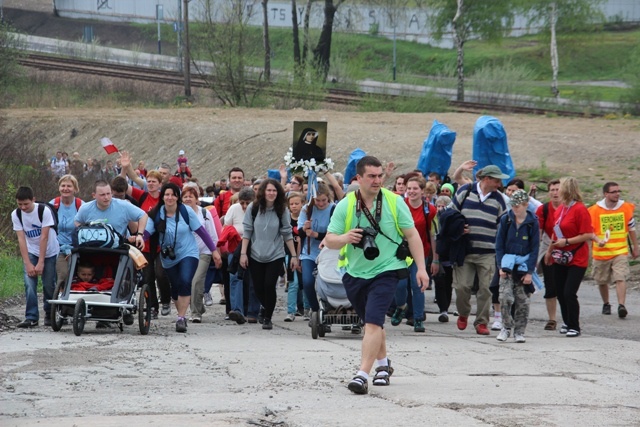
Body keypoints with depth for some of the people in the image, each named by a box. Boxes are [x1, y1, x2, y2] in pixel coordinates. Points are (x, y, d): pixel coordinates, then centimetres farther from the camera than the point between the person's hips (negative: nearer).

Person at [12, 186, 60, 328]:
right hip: (30, 252, 2)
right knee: (29, 284, -14)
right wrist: (28, 264, -19)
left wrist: (41, 263, -22)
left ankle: (50, 315, 15)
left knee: (49, 285, -3)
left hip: (50, 252, -2)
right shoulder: (16, 215, -11)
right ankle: (31, 317, -10)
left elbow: (44, 237, -21)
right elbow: (21, 239, -13)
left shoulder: (44, 211, -21)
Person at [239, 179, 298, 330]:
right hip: (256, 256, 1)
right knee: (258, 288, 3)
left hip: (275, 256, -1)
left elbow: (287, 234, 0)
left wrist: (294, 255, 0)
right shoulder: (253, 208, -5)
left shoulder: (282, 210, -4)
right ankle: (267, 309, 34)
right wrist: (243, 253, -5)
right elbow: (247, 232, -1)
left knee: (269, 285, -14)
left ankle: (268, 318, 2)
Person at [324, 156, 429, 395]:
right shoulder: (345, 205, -3)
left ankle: (363, 375, -22)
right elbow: (329, 240, -3)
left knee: (373, 323, -18)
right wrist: (345, 238, -26)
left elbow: (412, 235, 0)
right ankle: (383, 365, 41)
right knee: (372, 323, 18)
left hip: (386, 271, -3)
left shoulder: (394, 202, -5)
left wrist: (421, 268, -6)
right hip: (355, 274, 3)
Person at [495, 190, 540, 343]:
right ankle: (506, 327, 5)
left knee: (523, 300, 1)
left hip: (524, 264, 0)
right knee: (505, 296, -12)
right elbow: (499, 244, 3)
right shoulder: (505, 220, -1)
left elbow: (534, 248, -2)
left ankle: (519, 331, 12)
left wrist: (530, 272, -8)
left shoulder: (532, 222, -3)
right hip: (508, 263, 0)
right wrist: (501, 266, -6)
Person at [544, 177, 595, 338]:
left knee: (569, 293, -12)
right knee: (560, 293, 9)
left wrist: (566, 242, -20)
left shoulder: (580, 209, -15)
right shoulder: (560, 209, 9)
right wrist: (550, 250, 20)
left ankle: (575, 327, -1)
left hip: (576, 259, -8)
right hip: (560, 258, 8)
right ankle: (567, 323, 25)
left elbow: (587, 235, -18)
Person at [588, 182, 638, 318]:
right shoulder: (595, 210, -8)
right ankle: (606, 304, 34)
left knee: (620, 278, -17)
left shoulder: (626, 208, -1)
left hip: (621, 252, 0)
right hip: (601, 252, 0)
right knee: (602, 281, 13)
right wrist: (598, 241, -23)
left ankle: (621, 305, -23)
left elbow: (631, 229, 11)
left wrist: (635, 248, 15)